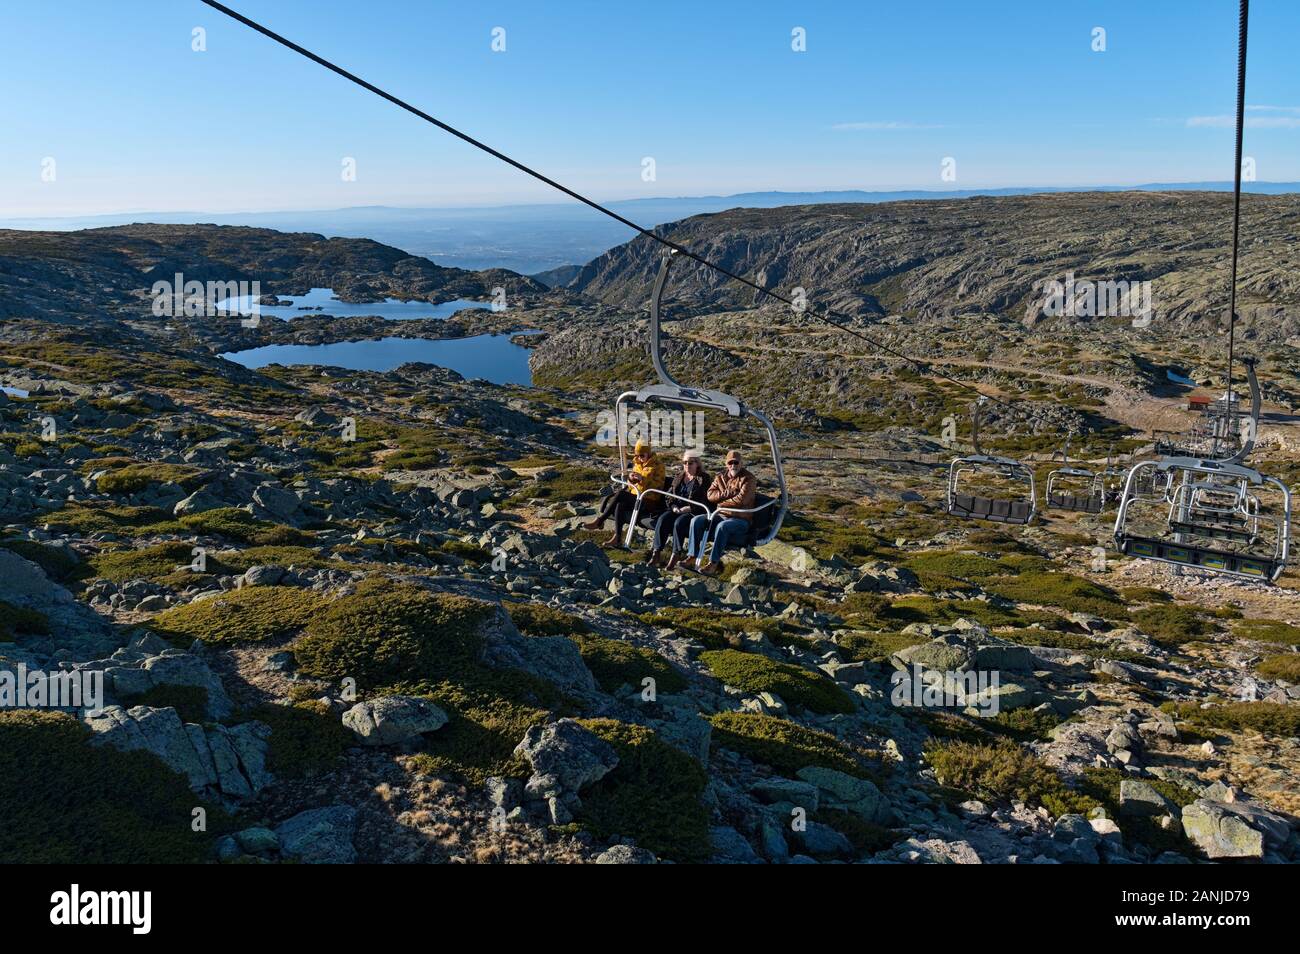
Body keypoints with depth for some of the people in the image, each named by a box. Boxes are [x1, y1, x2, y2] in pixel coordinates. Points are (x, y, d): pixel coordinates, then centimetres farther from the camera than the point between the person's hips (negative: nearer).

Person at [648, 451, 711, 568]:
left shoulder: (703, 479, 3)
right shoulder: (678, 478, 21)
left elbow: (704, 501, -7)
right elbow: (668, 497, 18)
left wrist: (687, 508, -17)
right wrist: (674, 507, -4)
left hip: (693, 512, -5)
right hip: (676, 509, 5)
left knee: (679, 522, -34)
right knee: (663, 519, -25)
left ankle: (675, 556, -34)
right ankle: (656, 553, -31)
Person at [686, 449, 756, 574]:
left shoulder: (747, 478, -5)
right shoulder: (721, 477, 13)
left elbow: (742, 499, -18)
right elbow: (710, 494, 0)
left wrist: (721, 504, -10)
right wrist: (728, 493, -13)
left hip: (740, 519, -6)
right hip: (721, 516, 6)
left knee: (722, 526, -37)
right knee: (696, 520, -15)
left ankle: (713, 564, -35)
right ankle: (692, 556, -18)